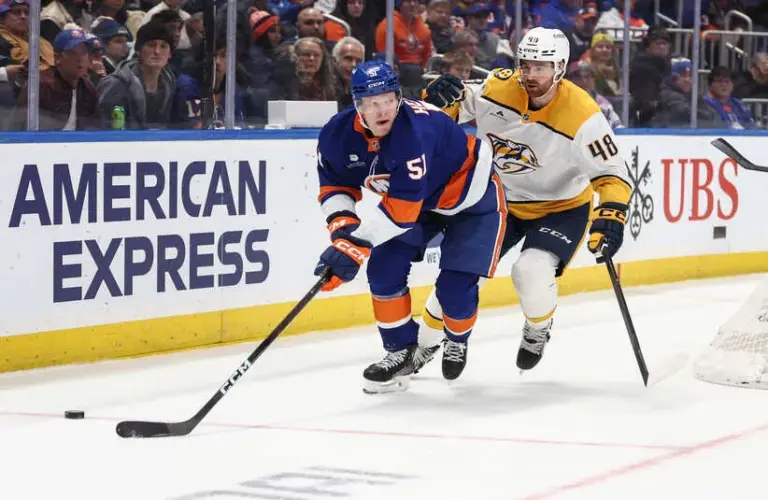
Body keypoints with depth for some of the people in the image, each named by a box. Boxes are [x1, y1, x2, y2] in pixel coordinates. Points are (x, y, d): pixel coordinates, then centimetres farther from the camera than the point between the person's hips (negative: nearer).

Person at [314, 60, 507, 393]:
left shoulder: (416, 131, -41)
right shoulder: (338, 135, -20)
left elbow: (403, 207, -42)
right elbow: (335, 184, -3)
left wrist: (357, 246, -43)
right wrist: (343, 227, -22)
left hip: (471, 199, -6)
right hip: (417, 198, 6)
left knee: (455, 287, -11)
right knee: (384, 269, -9)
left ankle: (456, 342, 22)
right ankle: (402, 351, 8)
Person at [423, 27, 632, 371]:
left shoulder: (581, 116, -28)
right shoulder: (497, 89, -18)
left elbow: (612, 172, -23)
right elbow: (456, 106, -2)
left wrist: (610, 216, -38)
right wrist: (443, 96, -25)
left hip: (561, 207, -4)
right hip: (501, 201, 4)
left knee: (531, 272, -26)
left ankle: (538, 331, 8)